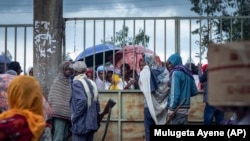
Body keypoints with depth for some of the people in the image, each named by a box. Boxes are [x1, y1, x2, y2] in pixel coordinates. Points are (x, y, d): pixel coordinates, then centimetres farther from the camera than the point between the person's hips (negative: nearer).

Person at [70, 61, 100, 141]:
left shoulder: (77, 83, -10)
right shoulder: (92, 83, 12)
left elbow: (82, 101, -23)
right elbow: (97, 103, 13)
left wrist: (74, 117, -14)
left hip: (80, 124, -7)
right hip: (92, 123, 8)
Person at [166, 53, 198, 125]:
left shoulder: (175, 73, -9)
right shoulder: (187, 73, 15)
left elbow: (175, 92, -17)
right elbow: (194, 91, 18)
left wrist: (172, 109, -18)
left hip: (177, 108, -8)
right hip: (185, 108, 8)